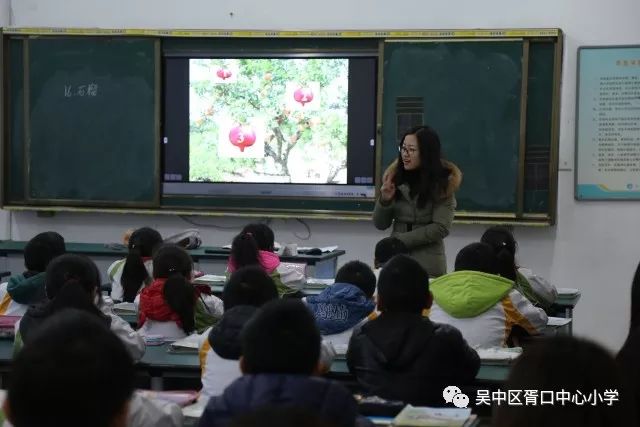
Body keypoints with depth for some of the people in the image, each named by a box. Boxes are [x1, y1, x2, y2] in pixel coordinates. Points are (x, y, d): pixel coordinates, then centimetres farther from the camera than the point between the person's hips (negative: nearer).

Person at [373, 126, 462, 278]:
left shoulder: (443, 183, -7)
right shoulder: (395, 176, 0)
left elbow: (440, 228, -12)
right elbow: (380, 224, 6)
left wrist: (399, 241, -13)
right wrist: (385, 200, -13)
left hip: (427, 265, -3)